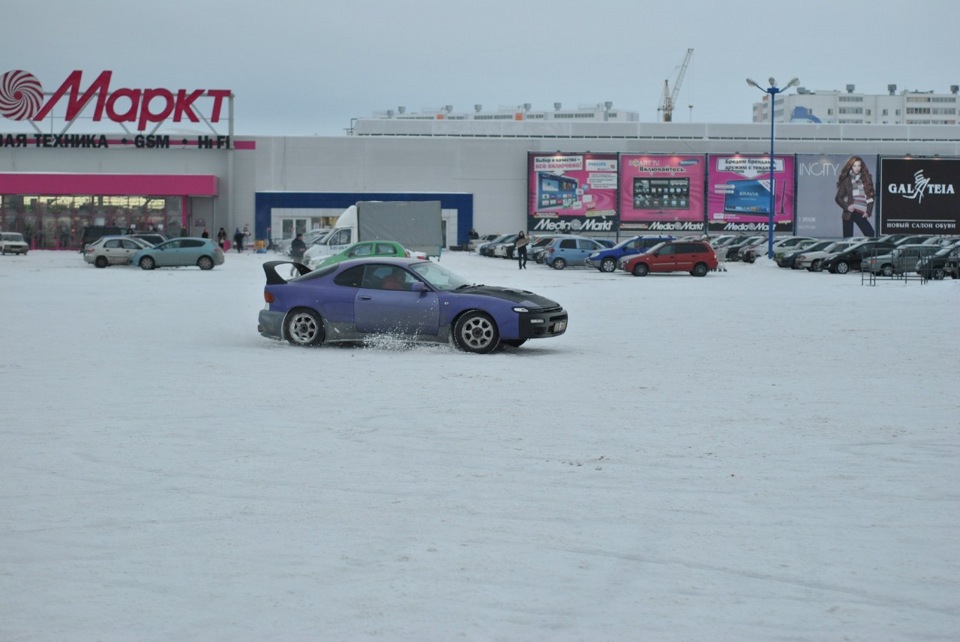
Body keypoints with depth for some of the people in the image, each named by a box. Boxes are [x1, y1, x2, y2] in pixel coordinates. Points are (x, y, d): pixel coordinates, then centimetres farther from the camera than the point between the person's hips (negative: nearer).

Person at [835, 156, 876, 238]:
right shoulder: (846, 180, 2)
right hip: (849, 213, -1)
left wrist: (868, 211, -2)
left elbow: (870, 197, 8)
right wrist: (846, 207, -14)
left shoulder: (866, 179, 7)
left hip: (861, 213, 2)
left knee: (871, 234, -13)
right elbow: (838, 198, 3)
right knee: (847, 237, 1)